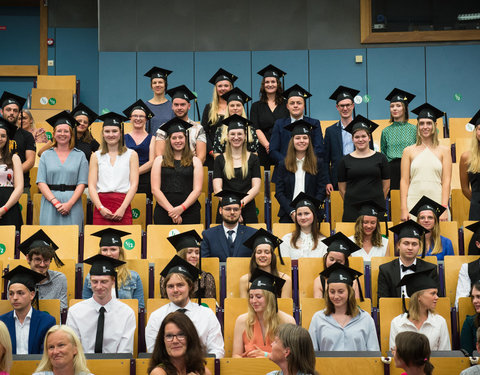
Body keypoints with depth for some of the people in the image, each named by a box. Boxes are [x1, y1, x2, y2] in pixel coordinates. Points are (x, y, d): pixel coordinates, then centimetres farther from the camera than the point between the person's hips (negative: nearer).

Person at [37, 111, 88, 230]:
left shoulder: (80, 156, 6)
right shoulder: (46, 155, 9)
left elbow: (82, 183, 0)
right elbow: (41, 182, 1)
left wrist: (69, 204, -13)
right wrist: (55, 202, -11)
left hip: (72, 204, -1)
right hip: (50, 204, 1)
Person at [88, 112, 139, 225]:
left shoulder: (131, 155, 8)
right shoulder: (96, 156, 12)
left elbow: (134, 185, 1)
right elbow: (91, 186, 5)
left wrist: (122, 209, -10)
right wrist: (101, 208, -10)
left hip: (123, 205, -1)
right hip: (101, 205, 1)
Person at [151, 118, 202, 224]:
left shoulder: (195, 161, 9)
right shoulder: (159, 160, 9)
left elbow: (197, 189, 1)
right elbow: (155, 189, 1)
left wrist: (181, 208, -12)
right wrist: (170, 210, -10)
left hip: (189, 210, 0)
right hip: (163, 211, 0)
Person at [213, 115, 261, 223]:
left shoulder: (253, 159, 6)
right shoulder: (220, 160, 7)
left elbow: (256, 187, -1)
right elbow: (217, 188, -2)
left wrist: (241, 203, -17)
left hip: (248, 211, 0)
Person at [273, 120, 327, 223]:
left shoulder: (317, 164, 6)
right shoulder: (283, 165, 7)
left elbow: (322, 191, 3)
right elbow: (279, 192, 3)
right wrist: (292, 212, -10)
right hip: (288, 215, 1)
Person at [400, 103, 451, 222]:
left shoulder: (444, 151, 8)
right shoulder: (409, 151, 8)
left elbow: (446, 181, 2)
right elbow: (404, 181, 5)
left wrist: (444, 208, -8)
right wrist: (403, 209, -4)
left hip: (436, 202, 0)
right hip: (414, 202, 0)